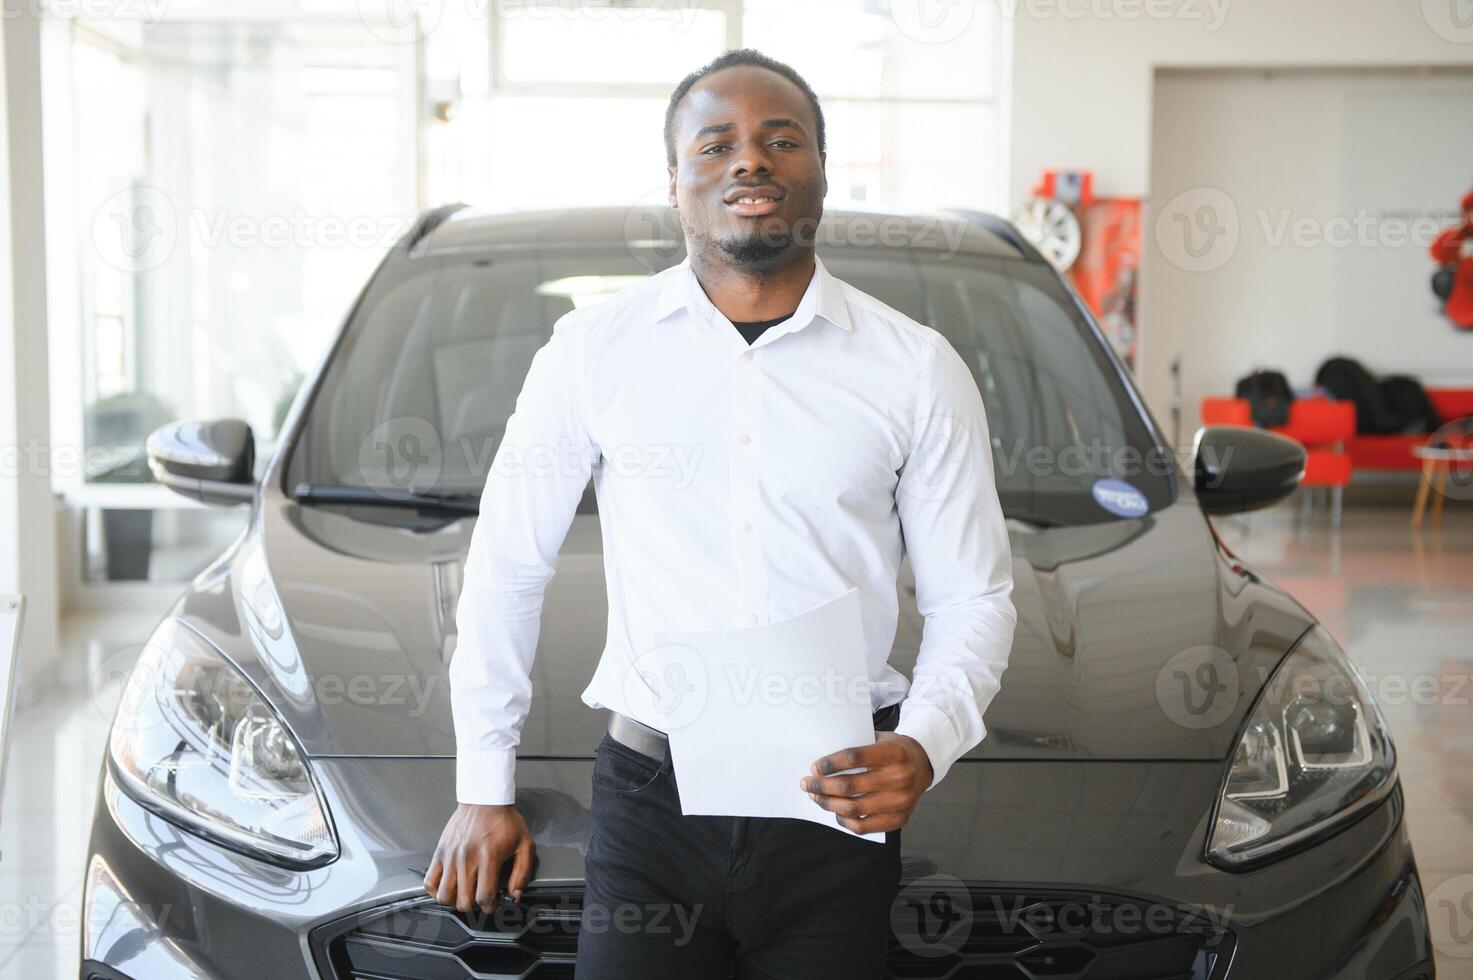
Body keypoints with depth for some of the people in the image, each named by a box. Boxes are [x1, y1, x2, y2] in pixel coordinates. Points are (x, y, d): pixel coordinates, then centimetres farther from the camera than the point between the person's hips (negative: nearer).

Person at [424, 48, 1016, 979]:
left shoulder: (917, 368, 2)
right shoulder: (594, 349, 2)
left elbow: (973, 598, 6)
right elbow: (507, 570, 9)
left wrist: (924, 745, -12)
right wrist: (485, 788, 9)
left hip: (834, 791, 1)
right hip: (649, 795, 0)